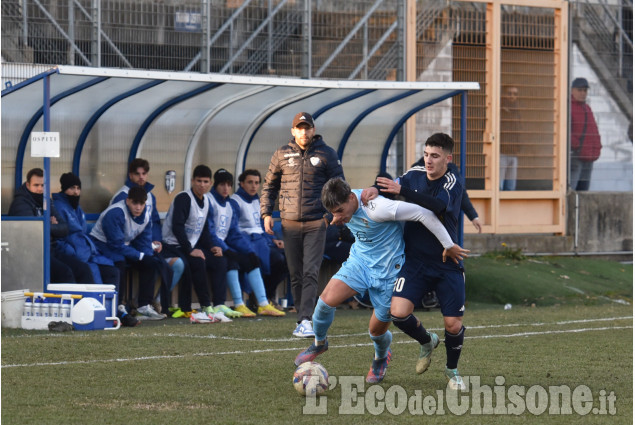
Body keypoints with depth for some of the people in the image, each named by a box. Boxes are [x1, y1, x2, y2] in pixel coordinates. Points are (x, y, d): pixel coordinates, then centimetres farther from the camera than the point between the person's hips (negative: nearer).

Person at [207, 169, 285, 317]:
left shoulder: (232, 205, 17)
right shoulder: (208, 200, -7)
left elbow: (234, 234, 12)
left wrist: (249, 251, -4)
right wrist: (225, 250, -25)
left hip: (224, 245, 8)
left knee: (251, 259, -10)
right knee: (231, 259, -32)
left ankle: (263, 304, -14)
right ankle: (239, 305, -34)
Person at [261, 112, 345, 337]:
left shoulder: (326, 154, 3)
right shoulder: (282, 155, 8)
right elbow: (270, 185, 16)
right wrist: (266, 213, 7)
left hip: (316, 224, -2)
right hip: (290, 224, 2)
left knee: (310, 272, -12)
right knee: (295, 275, 7)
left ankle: (306, 320, -17)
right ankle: (301, 319, 17)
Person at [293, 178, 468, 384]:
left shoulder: (376, 208, -32)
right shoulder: (343, 205, -10)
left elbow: (423, 214, -29)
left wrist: (449, 246, -22)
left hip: (388, 270, -5)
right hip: (359, 260, 5)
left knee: (377, 329, 4)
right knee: (328, 298, -19)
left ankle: (381, 357, 42)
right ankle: (319, 343, 10)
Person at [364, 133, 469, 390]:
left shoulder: (454, 182, -12)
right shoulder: (415, 175, 1)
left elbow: (438, 205, -32)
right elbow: (390, 187, 16)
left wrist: (401, 190, -40)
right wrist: (375, 190, -9)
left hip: (447, 265, -3)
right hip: (415, 261, 3)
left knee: (453, 324, -4)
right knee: (398, 312, -17)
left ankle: (452, 370, 27)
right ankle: (426, 342, 16)